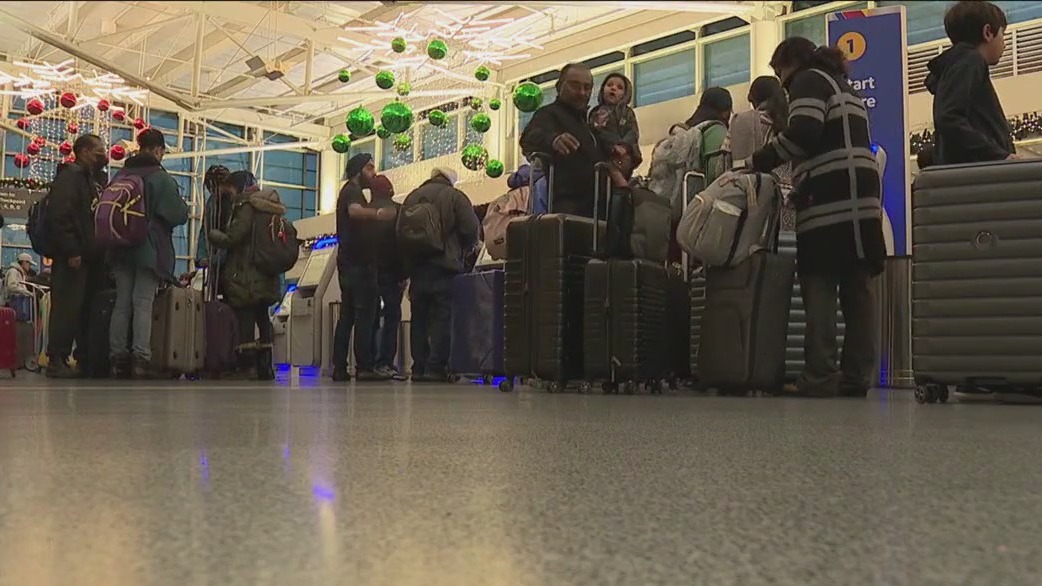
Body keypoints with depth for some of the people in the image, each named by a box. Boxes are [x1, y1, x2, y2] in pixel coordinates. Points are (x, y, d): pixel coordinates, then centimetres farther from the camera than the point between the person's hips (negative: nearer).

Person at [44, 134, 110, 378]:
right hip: (73, 257, -9)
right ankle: (57, 361, -7)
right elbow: (59, 216, -16)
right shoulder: (70, 176, -5)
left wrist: (98, 253, 14)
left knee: (87, 309, 7)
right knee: (67, 308, -9)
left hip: (89, 257, 9)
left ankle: (85, 360, 9)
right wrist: (71, 251, -21)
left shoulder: (90, 181, 23)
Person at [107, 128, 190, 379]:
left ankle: (117, 358, 8)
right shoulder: (161, 178, -10)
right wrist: (183, 204, 8)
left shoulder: (121, 175, 8)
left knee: (122, 303, 9)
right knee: (143, 304, -6)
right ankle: (141, 359, -12)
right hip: (150, 250, -5)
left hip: (121, 248, 5)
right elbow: (179, 215, -12)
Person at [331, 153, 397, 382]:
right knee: (365, 314, -13)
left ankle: (339, 368, 7)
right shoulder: (352, 191, -6)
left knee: (347, 315, 8)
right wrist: (378, 213, -48)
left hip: (349, 262, 10)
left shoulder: (351, 192, 25)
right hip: (358, 262, -10)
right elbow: (354, 211, -30)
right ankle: (364, 367, -17)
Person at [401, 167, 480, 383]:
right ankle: (435, 368, -9)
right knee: (441, 317, -3)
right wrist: (461, 251, 9)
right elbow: (471, 229, -9)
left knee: (419, 318, 8)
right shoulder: (455, 196, -1)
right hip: (444, 266, -4)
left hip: (416, 266, 4)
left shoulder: (412, 197, 13)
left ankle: (418, 368, 8)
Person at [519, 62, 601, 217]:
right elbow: (530, 137, -25)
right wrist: (553, 139, -48)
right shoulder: (550, 113, -2)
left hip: (591, 206, 9)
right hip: (566, 204, -9)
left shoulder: (587, 119, 25)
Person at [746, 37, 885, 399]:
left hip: (829, 199, -9)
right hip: (862, 197, 9)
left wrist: (757, 162, -7)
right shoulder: (843, 86, 31)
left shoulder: (808, 81, 3)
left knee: (819, 286, -9)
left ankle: (819, 378, -12)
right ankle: (857, 377, 4)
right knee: (858, 288, 4)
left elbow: (803, 132, -14)